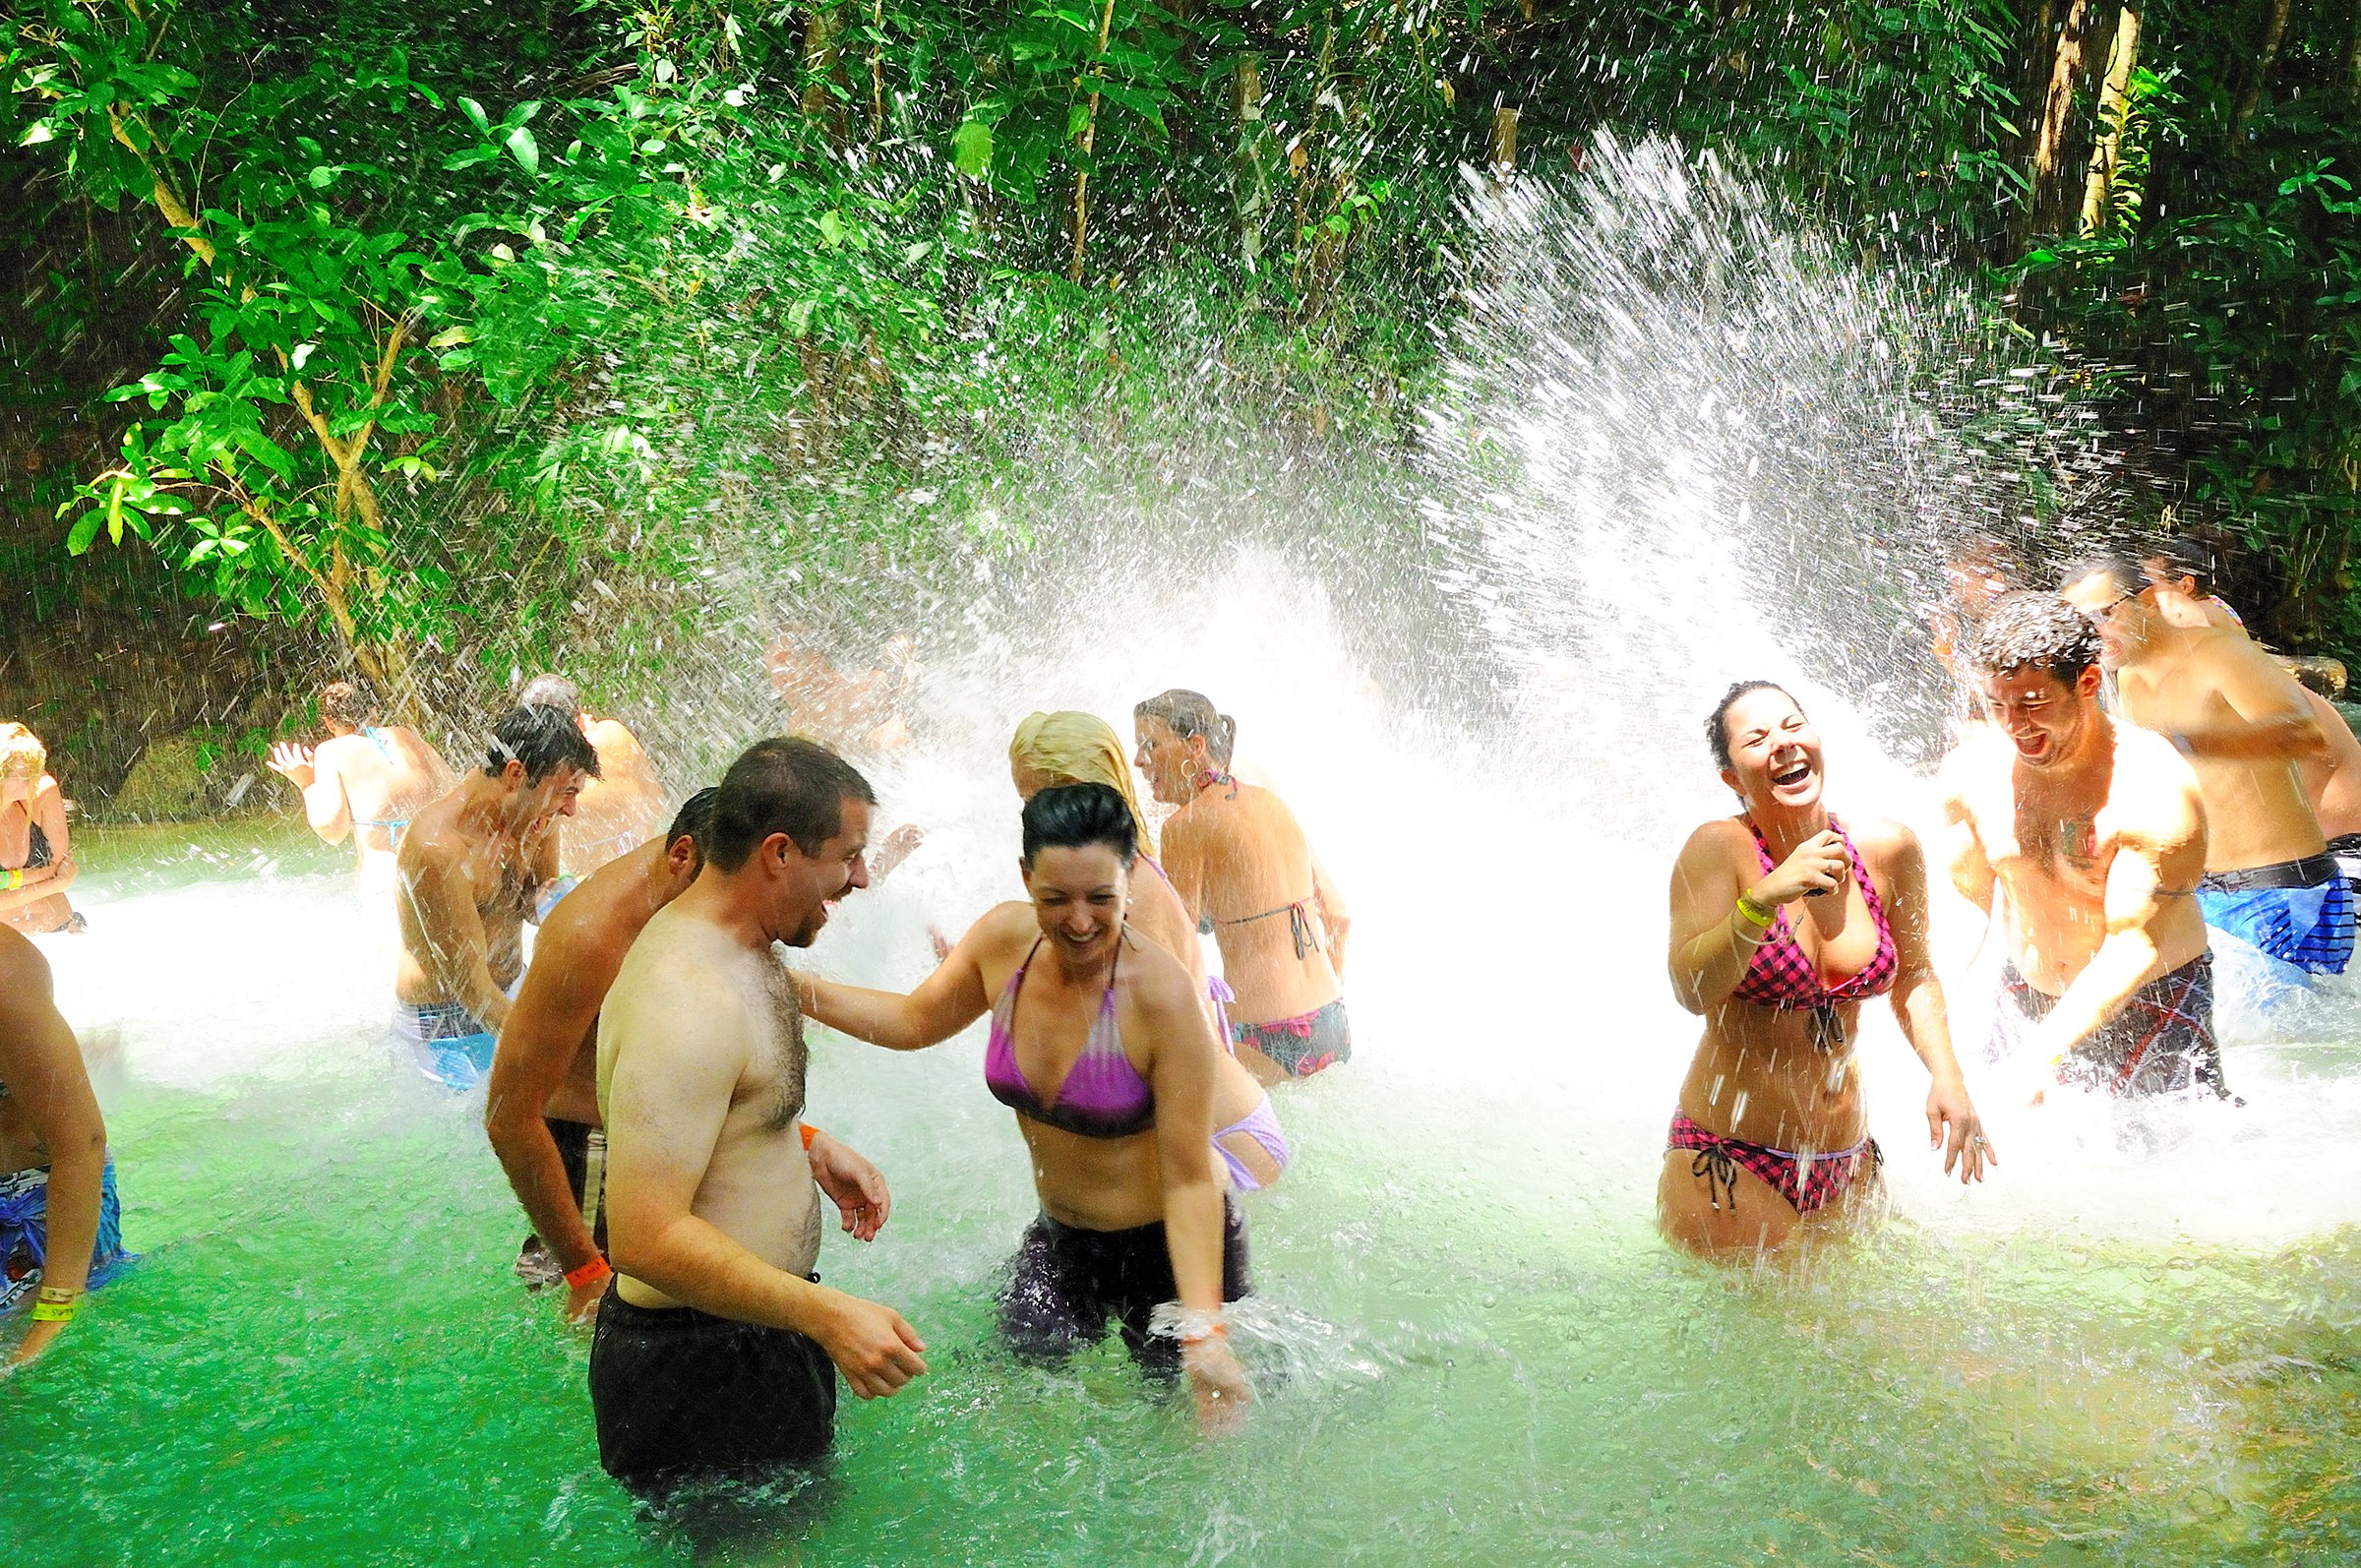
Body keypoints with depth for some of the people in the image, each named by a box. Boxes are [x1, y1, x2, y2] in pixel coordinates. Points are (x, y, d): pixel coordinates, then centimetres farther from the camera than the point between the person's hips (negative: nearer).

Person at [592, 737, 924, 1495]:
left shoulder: (728, 947, 5)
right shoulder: (686, 1001, -29)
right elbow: (646, 1239, -32)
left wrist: (808, 1143, 9)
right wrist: (826, 1314, -32)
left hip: (751, 1336, 10)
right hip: (699, 1370, -10)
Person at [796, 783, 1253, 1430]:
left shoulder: (1162, 995, -30)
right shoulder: (1005, 939, -14)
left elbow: (1189, 1179, -25)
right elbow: (916, 1021, 8)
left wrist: (1205, 1332, -29)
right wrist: (797, 988, -2)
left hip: (1168, 1253, -5)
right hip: (1058, 1242, 5)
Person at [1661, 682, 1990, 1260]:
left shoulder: (1887, 848, -2)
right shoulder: (1719, 848, -14)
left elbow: (1914, 977, 13)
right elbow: (1692, 991, -26)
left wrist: (1946, 1076, 0)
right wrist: (1765, 897, -37)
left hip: (1849, 1166, 5)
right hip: (1730, 1166, -5)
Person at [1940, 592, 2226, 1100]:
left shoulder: (2155, 791, -26)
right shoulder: (1969, 770, -11)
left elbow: (2134, 948, -27)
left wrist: (2044, 1051, -34)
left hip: (2150, 1004, -4)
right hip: (2024, 1001, 4)